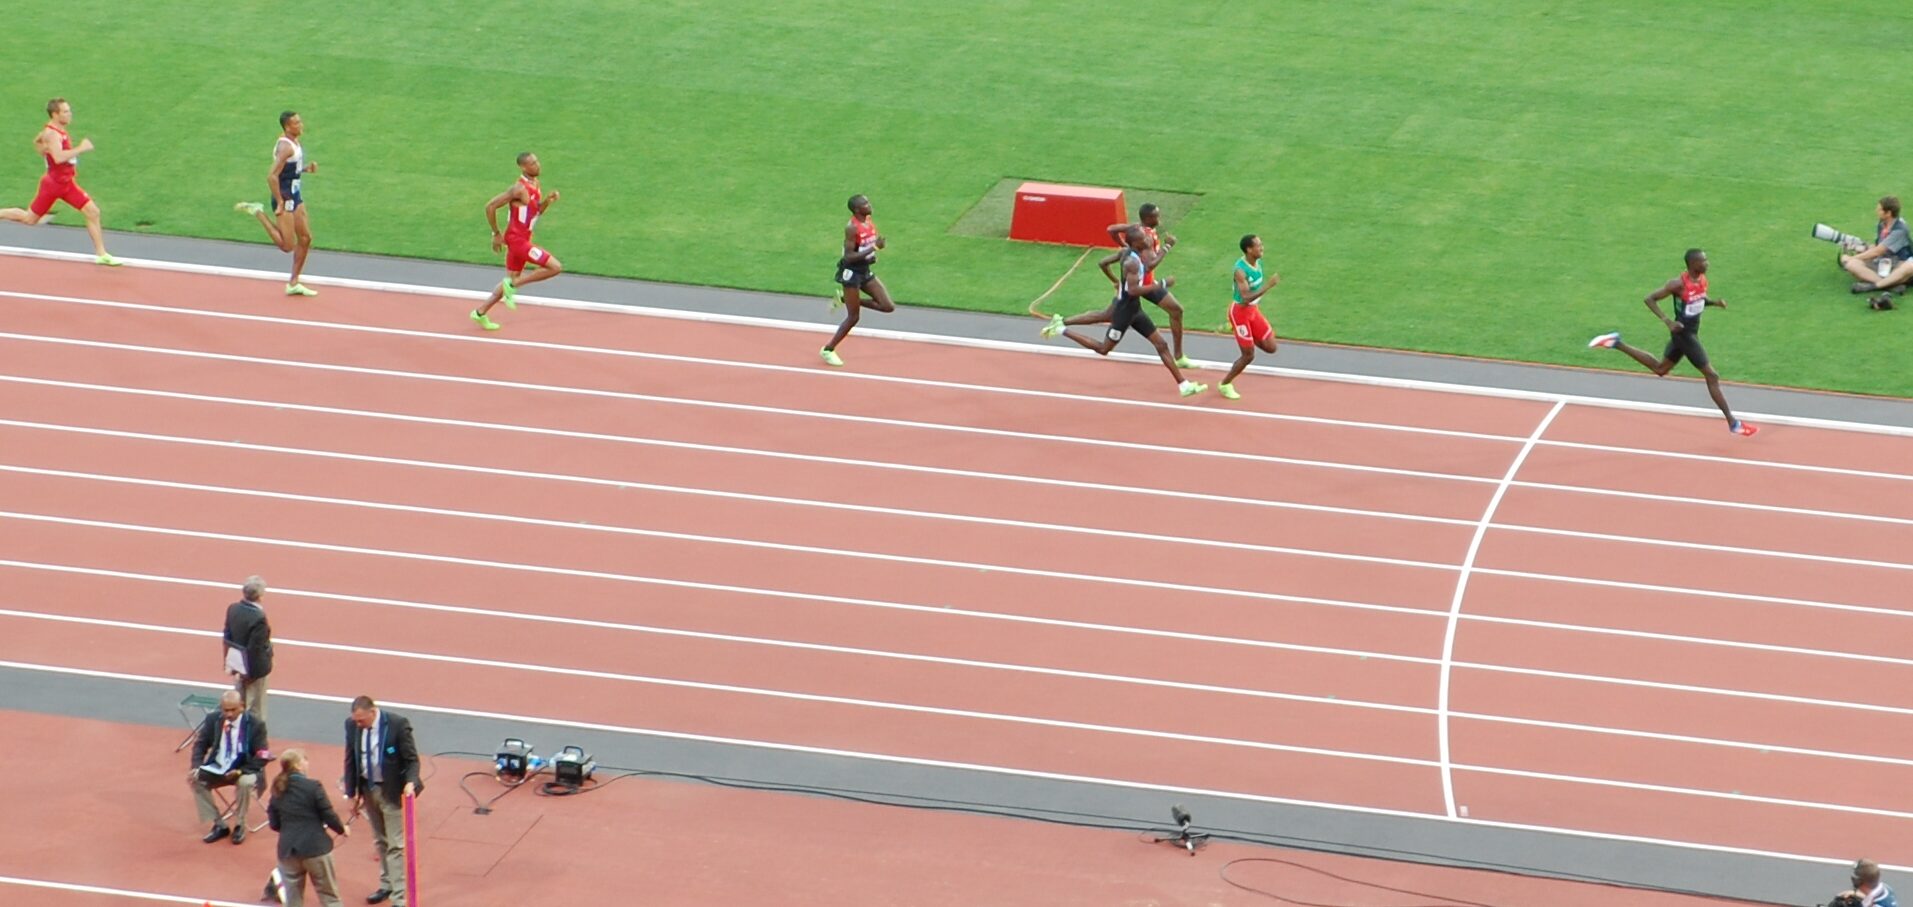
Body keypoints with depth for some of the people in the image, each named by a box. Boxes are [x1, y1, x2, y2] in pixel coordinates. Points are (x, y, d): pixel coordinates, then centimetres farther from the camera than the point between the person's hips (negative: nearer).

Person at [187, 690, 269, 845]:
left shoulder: (255, 725, -13)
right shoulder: (213, 719, -2)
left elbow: (261, 758, -14)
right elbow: (200, 744, 2)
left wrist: (240, 771, -27)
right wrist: (196, 767, -18)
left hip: (244, 770, -4)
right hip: (217, 768, 4)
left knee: (245, 782, -36)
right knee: (195, 778, -20)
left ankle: (239, 826, -11)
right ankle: (219, 825, -9)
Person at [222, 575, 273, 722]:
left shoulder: (232, 609, -8)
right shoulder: (258, 618, -29)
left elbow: (227, 637, 3)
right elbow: (256, 648, -25)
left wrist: (229, 663, 13)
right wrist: (253, 673, -13)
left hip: (237, 664, 7)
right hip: (254, 667, -7)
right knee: (255, 709, 10)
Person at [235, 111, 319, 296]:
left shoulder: (295, 143, 8)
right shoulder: (285, 147, -22)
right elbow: (272, 176, -27)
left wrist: (306, 168, 3)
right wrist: (280, 203, -25)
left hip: (295, 196, 10)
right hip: (285, 197, -10)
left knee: (305, 238, 10)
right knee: (287, 245, -7)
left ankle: (293, 284, 19)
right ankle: (258, 213, 6)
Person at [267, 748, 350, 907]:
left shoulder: (277, 792, 2)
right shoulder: (313, 787, -13)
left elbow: (274, 824, 7)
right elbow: (329, 816, -9)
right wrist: (342, 829, 11)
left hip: (288, 850, 4)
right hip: (315, 848, -4)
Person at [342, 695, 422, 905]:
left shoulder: (397, 724, -20)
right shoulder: (352, 725, -6)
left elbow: (412, 759, -14)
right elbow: (350, 760, 4)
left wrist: (410, 782, -31)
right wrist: (351, 794, 5)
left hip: (391, 791, -5)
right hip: (367, 789, 5)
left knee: (395, 845, -3)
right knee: (380, 841, 19)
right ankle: (386, 885, 35)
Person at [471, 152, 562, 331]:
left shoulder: (535, 184, 7)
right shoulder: (519, 189, -21)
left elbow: (537, 211, 19)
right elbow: (490, 206, -19)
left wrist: (547, 200, -2)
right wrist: (496, 234, -13)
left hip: (522, 239, 9)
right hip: (517, 240, -9)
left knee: (512, 280, 19)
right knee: (555, 267, -13)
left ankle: (480, 313, 28)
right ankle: (513, 285, -5)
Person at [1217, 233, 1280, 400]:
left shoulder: (1258, 263, -2)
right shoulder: (1240, 270, -28)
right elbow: (1246, 298, -35)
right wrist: (1268, 286, -41)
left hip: (1253, 310, 8)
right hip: (1240, 312, -8)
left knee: (1270, 347, 4)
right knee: (1249, 355, -1)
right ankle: (1224, 385, 19)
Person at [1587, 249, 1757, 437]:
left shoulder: (1702, 280, 0)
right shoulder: (1679, 284, -24)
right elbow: (1650, 299, -18)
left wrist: (1715, 302, -1)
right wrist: (1667, 321, -27)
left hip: (1691, 333, 9)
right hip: (1683, 333, -9)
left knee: (1660, 369, 25)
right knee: (1712, 376, -7)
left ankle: (1616, 343, 29)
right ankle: (1733, 423, -1)